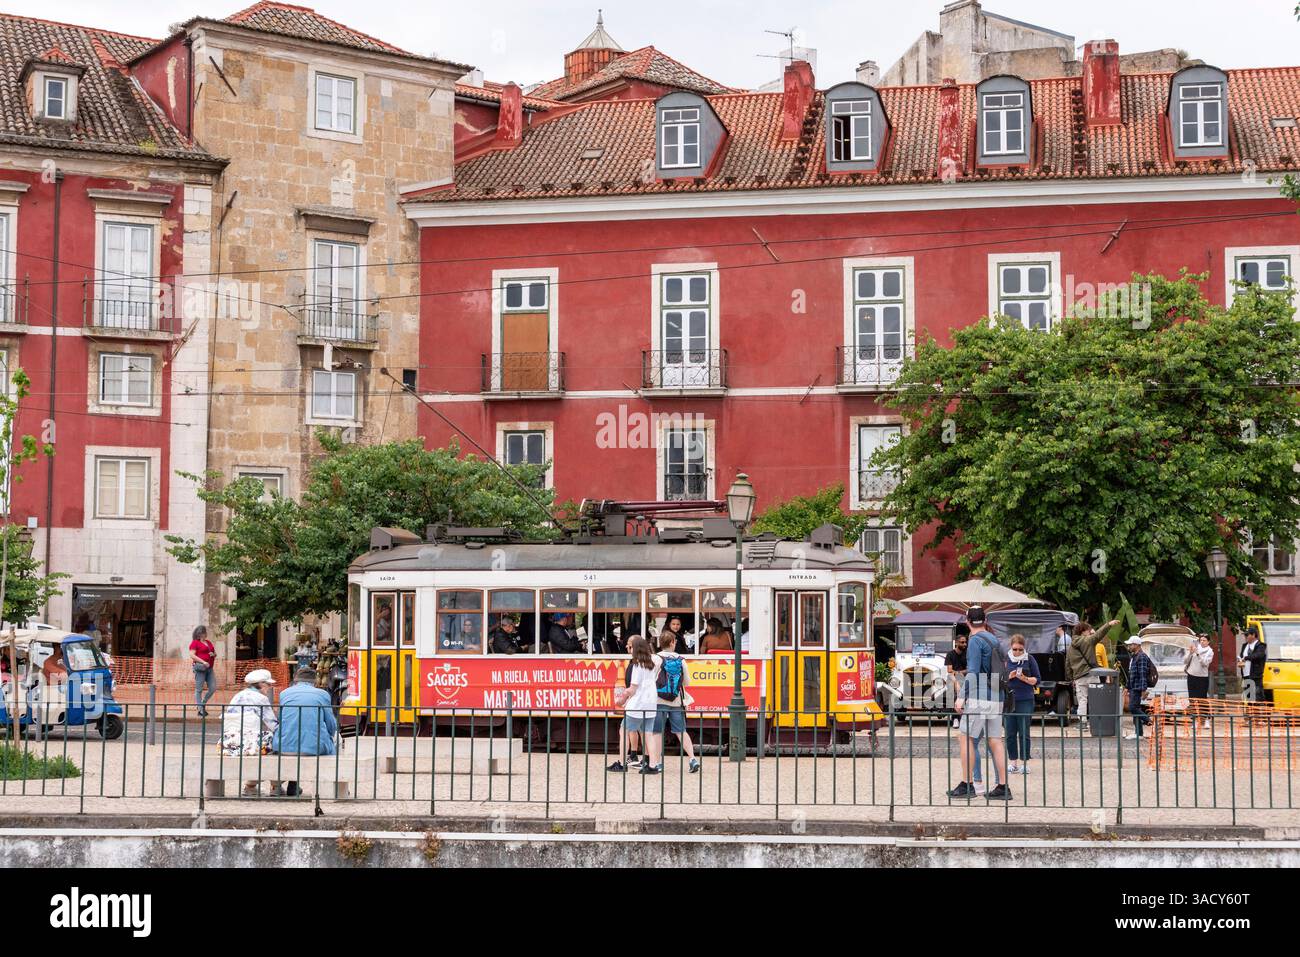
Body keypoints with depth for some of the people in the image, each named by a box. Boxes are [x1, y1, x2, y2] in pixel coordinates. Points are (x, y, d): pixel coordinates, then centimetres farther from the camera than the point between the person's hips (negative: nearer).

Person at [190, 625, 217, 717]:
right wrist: (203, 662, -20)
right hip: (200, 668, -7)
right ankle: (200, 710, -2)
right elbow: (192, 655, -13)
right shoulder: (195, 643, -3)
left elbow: (215, 653, 26)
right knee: (199, 689, -3)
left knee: (213, 688, 1)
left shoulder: (208, 642, 19)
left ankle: (203, 704, 20)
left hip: (210, 668, 7)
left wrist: (213, 654, 0)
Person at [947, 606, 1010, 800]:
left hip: (979, 697, -8)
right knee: (995, 741, 6)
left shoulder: (976, 641, -9)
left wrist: (962, 696, -16)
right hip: (996, 697, 8)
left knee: (966, 737, -2)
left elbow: (973, 672, -16)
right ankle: (1003, 787, 2)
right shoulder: (995, 640, 15)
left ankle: (967, 785, -3)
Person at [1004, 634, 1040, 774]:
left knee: (1024, 733, -2)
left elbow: (1037, 679, 3)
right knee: (1010, 733, 4)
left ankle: (1024, 762, 5)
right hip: (1008, 699, 2)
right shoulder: (1006, 659, 4)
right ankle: (1012, 761, 13)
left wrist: (1025, 679, -14)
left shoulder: (1029, 659, 2)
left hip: (1025, 700, -2)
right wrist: (1008, 677, -12)